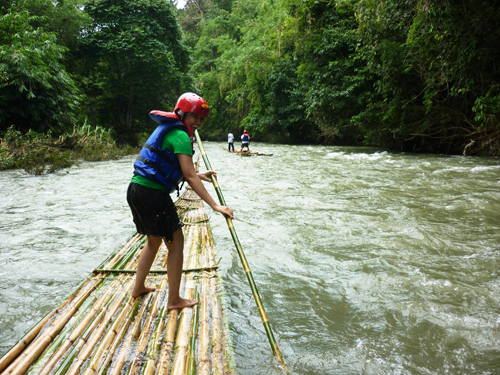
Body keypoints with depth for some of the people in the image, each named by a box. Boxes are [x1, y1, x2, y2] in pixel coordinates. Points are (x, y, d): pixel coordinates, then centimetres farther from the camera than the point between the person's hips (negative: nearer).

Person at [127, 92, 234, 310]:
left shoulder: (167, 129, 18)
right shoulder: (180, 136, -12)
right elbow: (189, 177, -20)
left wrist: (198, 176, 26)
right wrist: (215, 206, -21)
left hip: (136, 189, 10)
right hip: (153, 193, -10)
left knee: (154, 240, 25)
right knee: (175, 243, 2)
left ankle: (138, 288, 37)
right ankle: (174, 300, 10)